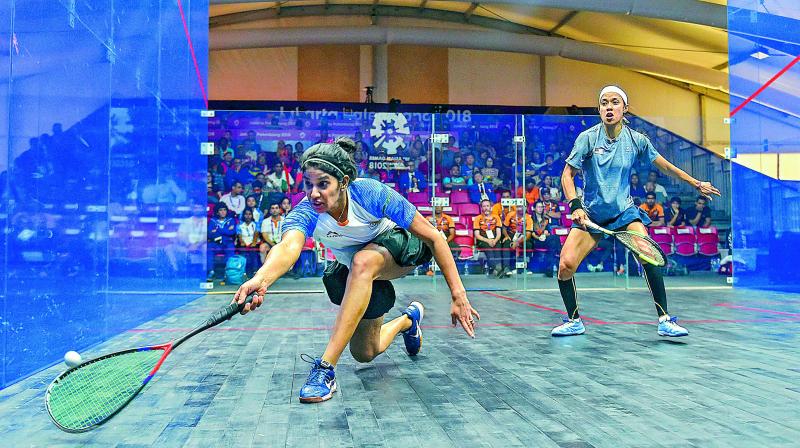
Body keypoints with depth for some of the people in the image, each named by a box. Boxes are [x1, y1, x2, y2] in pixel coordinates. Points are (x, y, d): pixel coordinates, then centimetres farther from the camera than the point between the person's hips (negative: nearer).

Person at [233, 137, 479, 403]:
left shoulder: (371, 193, -33)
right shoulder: (305, 213, -29)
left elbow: (433, 237, -27)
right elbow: (288, 247, -52)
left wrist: (458, 294, -31)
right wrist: (260, 279, -75)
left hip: (399, 248, -4)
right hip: (355, 272, 4)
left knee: (363, 261, -39)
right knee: (364, 354, 8)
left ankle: (326, 367, -34)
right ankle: (407, 320, 43)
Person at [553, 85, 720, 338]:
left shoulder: (636, 140, -2)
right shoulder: (588, 138, -8)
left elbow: (666, 167, 12)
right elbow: (567, 175, -8)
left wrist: (696, 184, 16)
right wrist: (575, 206, -23)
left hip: (625, 211, 1)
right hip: (590, 215, 0)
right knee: (566, 264, -15)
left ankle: (664, 320, -9)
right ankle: (574, 321, 8)